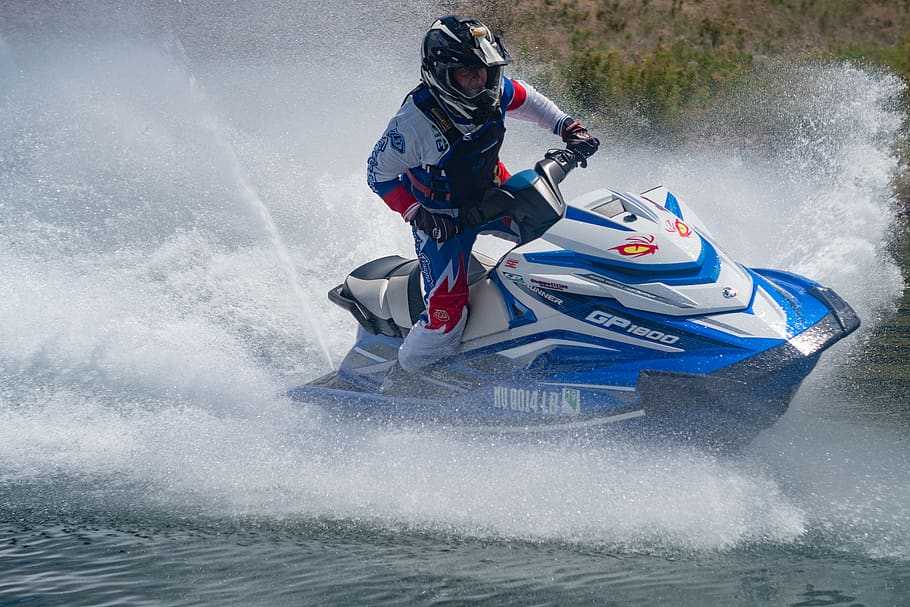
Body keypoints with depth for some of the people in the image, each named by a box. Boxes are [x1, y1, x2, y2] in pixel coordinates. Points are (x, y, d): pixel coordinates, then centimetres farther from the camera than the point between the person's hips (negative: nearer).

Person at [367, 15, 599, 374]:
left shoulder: (494, 92, -15)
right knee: (447, 312, -19)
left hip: (492, 194, 6)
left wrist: (569, 129, -2)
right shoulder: (415, 121, -31)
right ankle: (406, 379, 2)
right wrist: (420, 215, -26)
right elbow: (379, 175, -18)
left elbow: (528, 100, 9)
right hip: (443, 218, -6)